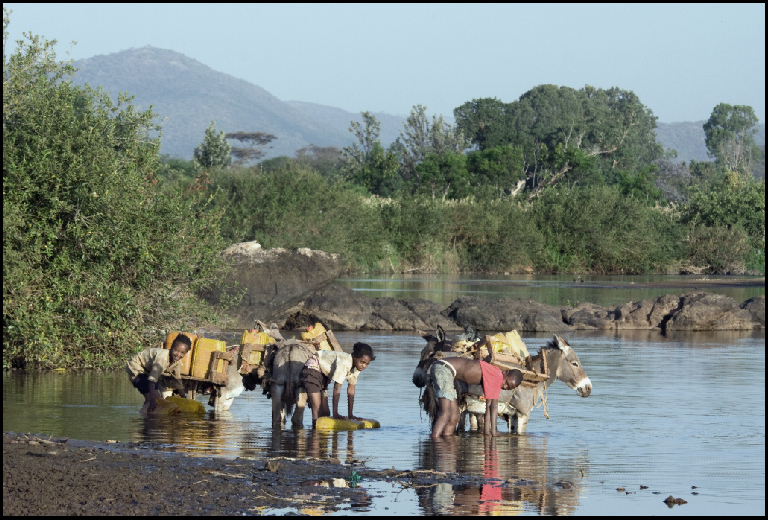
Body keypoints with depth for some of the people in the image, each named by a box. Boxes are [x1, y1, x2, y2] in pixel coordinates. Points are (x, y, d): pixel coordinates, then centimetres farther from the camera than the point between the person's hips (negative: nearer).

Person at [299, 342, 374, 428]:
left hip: (323, 374, 9)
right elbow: (337, 389, -33)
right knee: (317, 412, -16)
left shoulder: (357, 366, -9)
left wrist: (350, 415, -4)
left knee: (325, 413, 6)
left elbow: (351, 391, -3)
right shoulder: (344, 363, -35)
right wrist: (335, 414, -32)